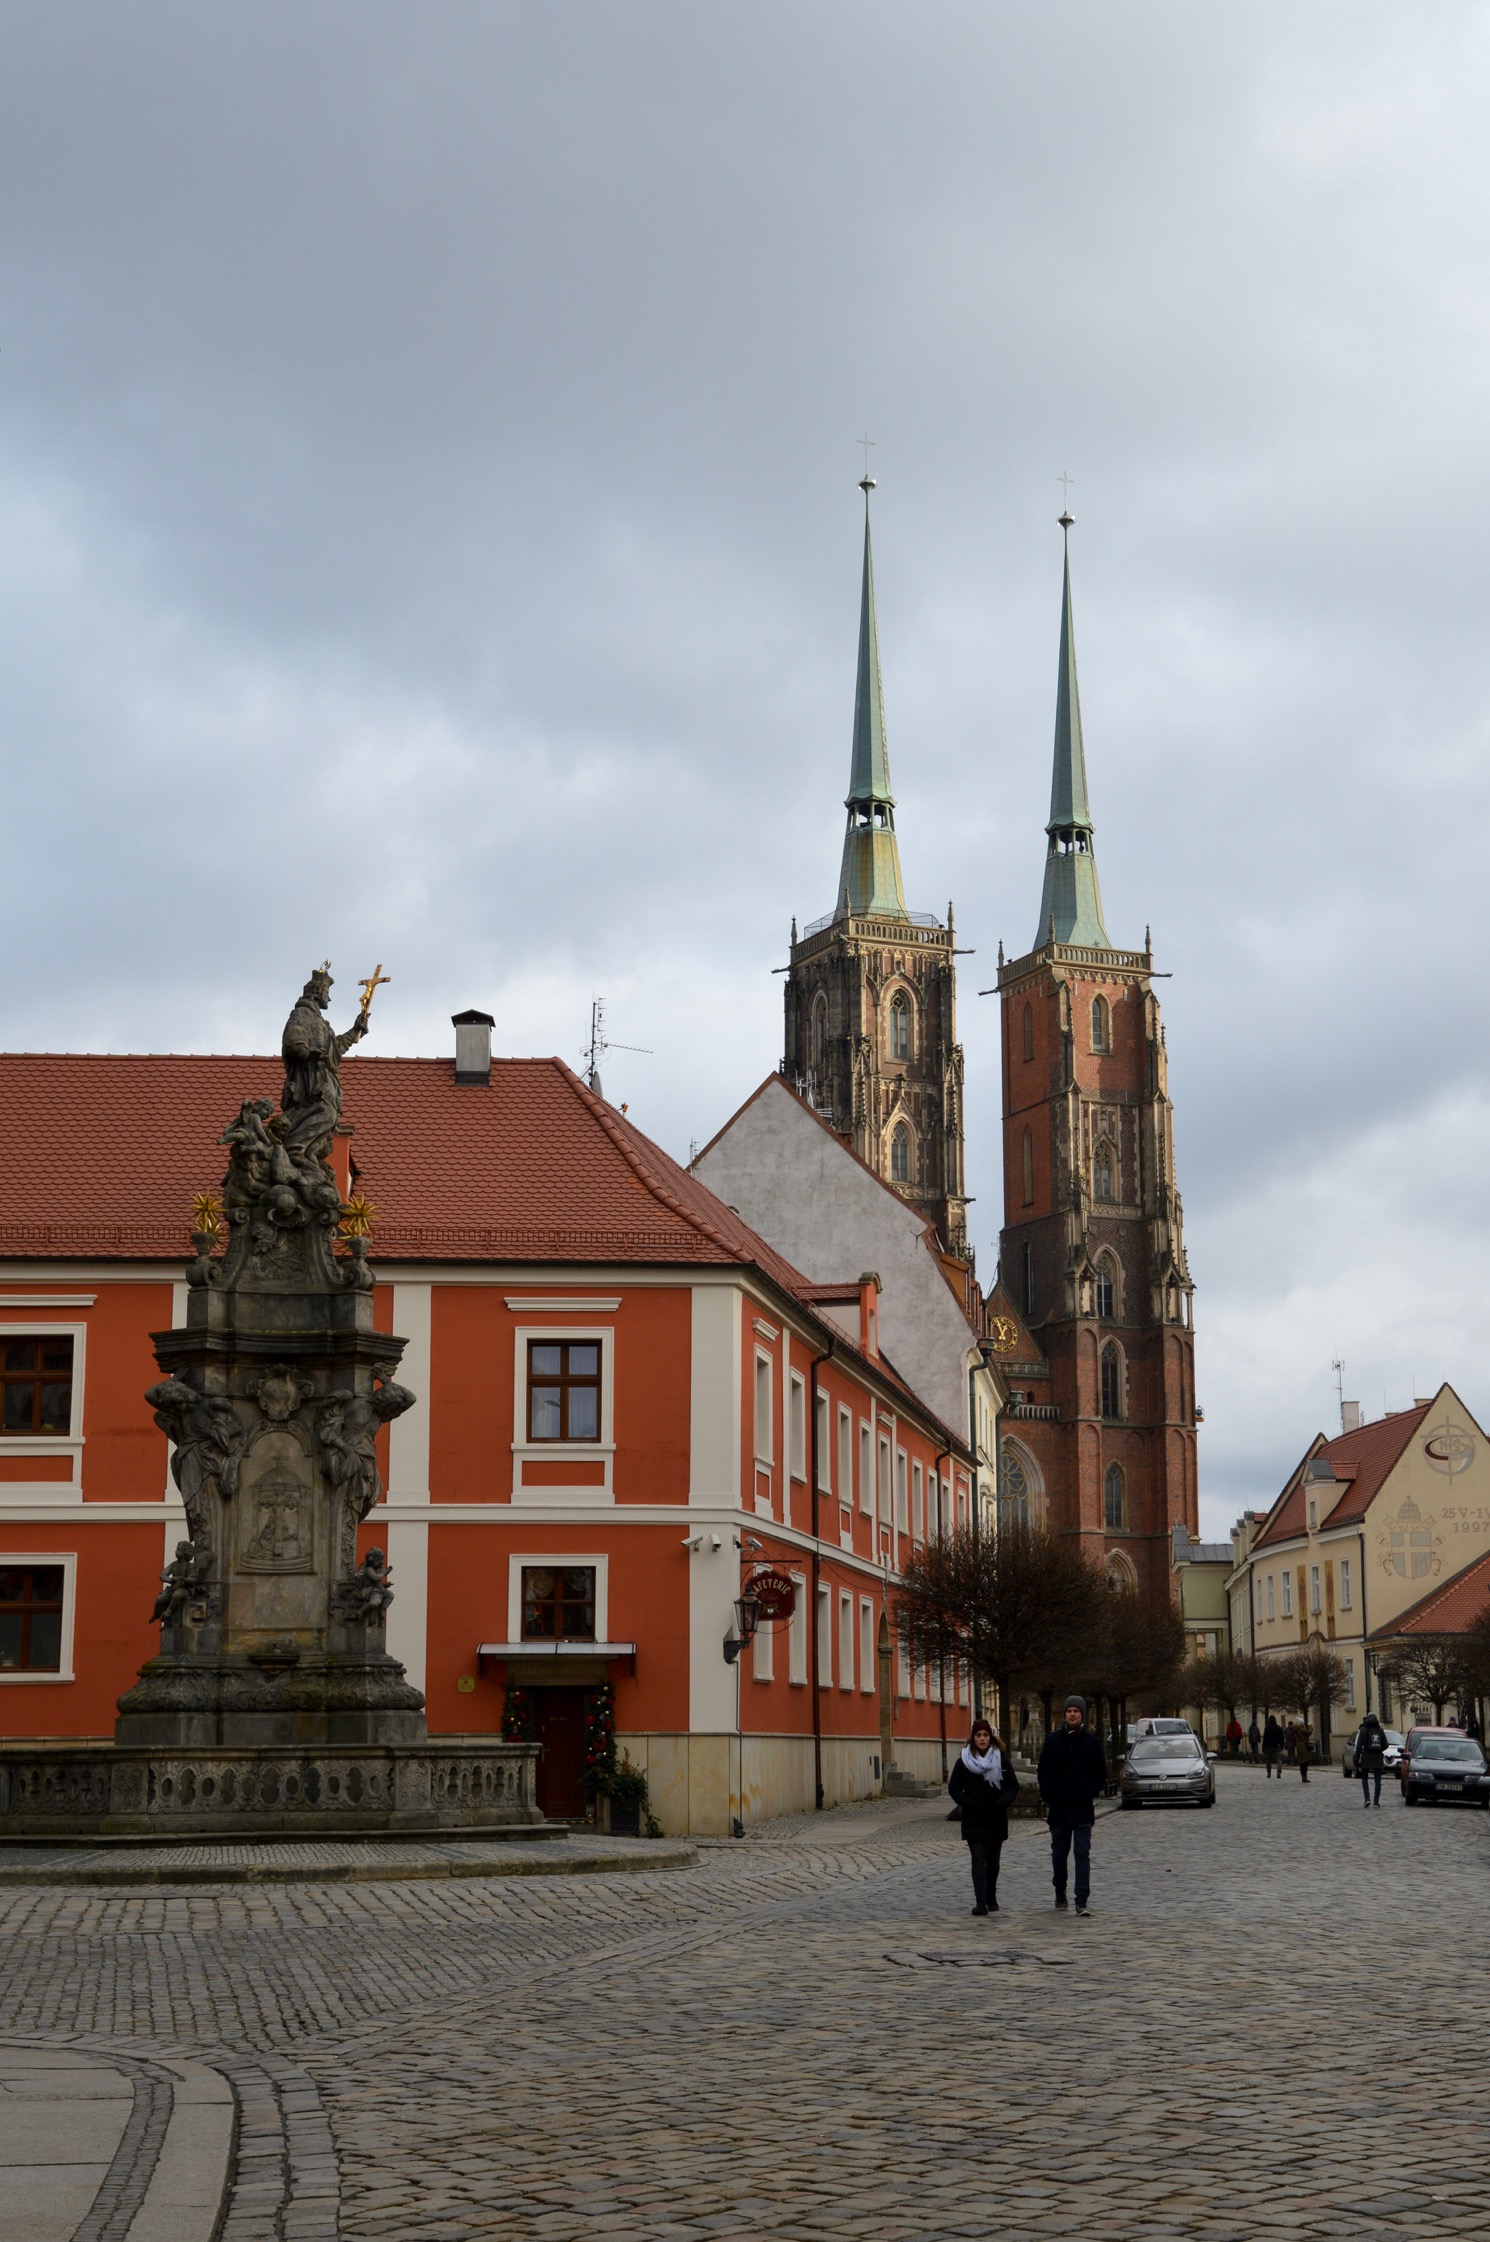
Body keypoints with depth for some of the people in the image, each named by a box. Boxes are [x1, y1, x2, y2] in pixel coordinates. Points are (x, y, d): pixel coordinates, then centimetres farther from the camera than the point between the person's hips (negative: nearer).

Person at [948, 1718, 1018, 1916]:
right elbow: (954, 1788, -1)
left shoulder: (1002, 1759, 1)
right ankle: (980, 1902, -17)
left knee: (993, 1860, 12)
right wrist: (970, 1804, -13)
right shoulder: (964, 1761, -2)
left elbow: (1013, 1786, 3)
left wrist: (1002, 1803, -13)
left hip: (997, 1819, 2)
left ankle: (991, 1899, 26)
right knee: (978, 1860, -11)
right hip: (973, 1820, -2)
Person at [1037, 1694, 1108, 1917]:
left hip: (1083, 1809, -2)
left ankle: (1082, 1901, -13)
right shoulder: (1053, 1740, 4)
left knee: (1082, 1853, -9)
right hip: (1058, 1807, 2)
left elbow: (1101, 1773, 9)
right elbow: (1042, 1771, 8)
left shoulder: (1091, 1742, 2)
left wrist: (1091, 1793, -1)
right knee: (1059, 1853, 11)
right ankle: (1060, 1893, 28)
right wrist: (1048, 1798, 1)